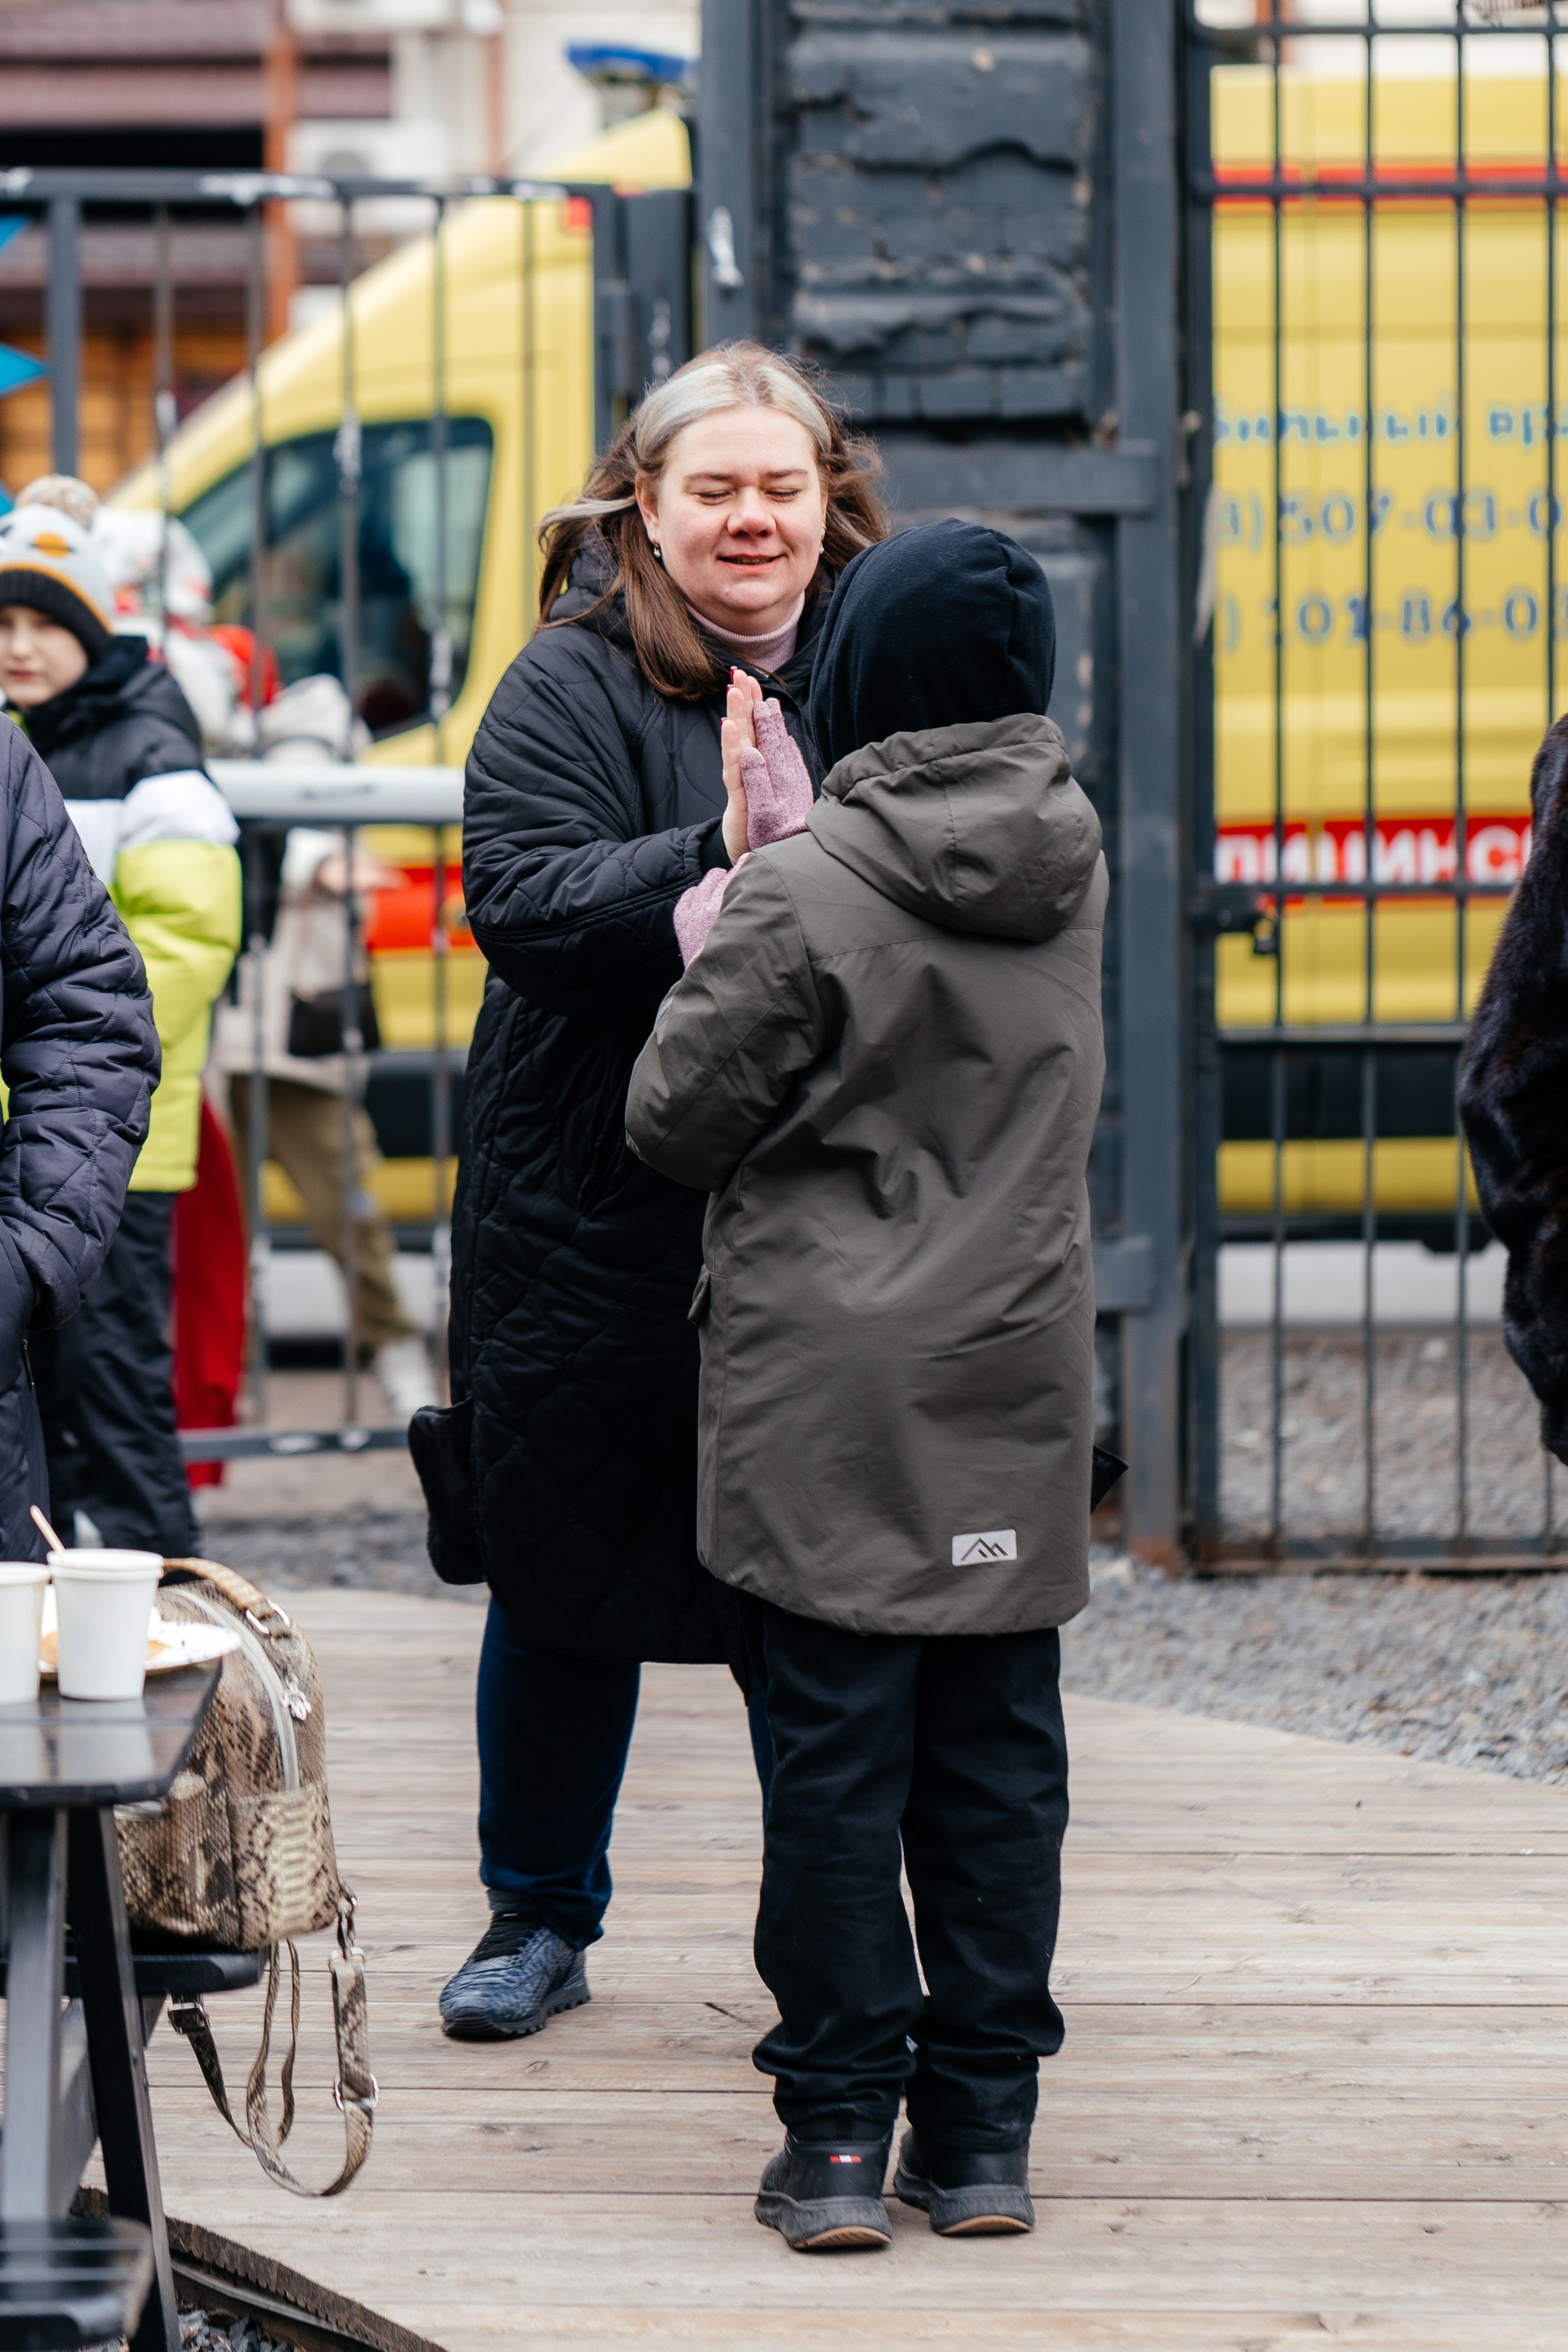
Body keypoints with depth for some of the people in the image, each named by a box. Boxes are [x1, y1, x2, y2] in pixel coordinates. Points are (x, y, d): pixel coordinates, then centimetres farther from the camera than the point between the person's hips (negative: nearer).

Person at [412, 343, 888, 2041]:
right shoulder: (572, 683, -4)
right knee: (563, 1575, 10)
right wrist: (720, 861, -27)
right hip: (594, 1213, -1)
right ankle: (538, 1918, 27)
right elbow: (519, 900, -16)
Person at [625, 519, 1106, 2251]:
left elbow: (676, 1119, -8)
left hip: (825, 1391, -4)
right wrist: (799, 831, 20)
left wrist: (709, 956, 8)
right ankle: (982, 2134, 13)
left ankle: (839, 2134, 3)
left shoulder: (807, 895, -15)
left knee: (835, 1755, 1)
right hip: (1015, 1388, 4)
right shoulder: (1071, 867, 2)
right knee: (997, 1761, 9)